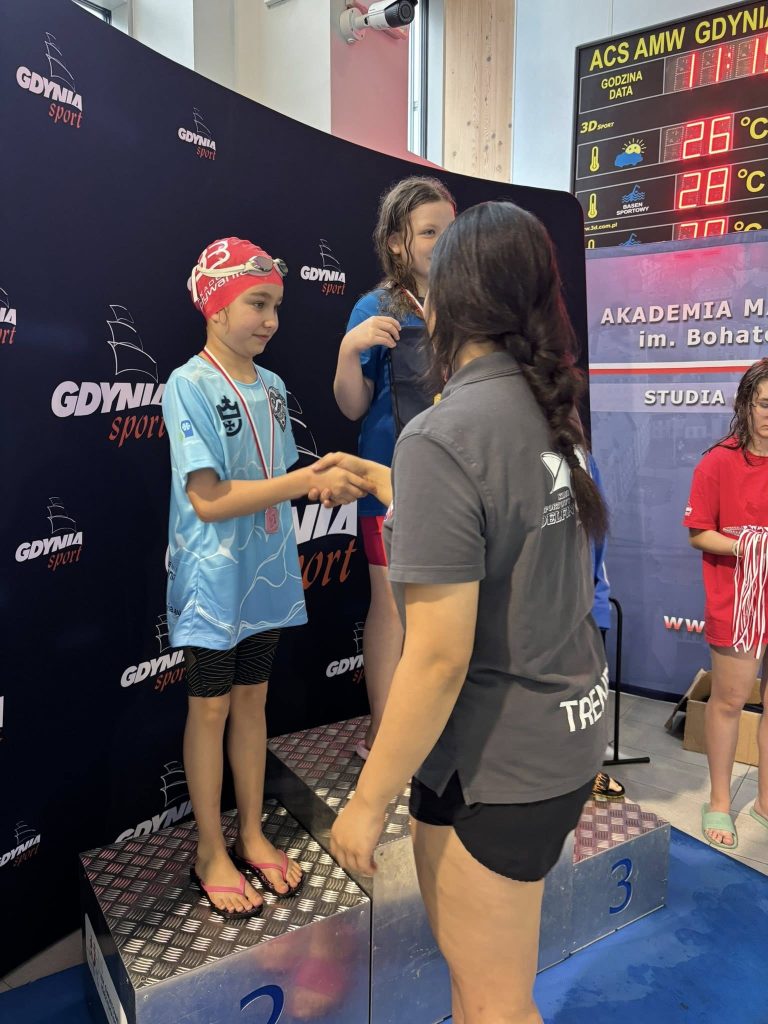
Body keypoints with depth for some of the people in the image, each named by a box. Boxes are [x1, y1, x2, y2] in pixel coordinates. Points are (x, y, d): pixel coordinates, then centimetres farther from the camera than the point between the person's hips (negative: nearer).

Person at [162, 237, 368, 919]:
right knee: (211, 708, 8)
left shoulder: (272, 388, 6)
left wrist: (323, 479, -9)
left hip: (267, 573, 6)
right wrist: (308, 481, -24)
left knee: (252, 700, 16)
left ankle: (252, 835, 33)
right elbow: (209, 500, -21)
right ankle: (211, 852, 26)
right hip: (213, 578, -6)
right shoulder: (189, 386, -14)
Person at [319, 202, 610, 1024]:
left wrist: (368, 801, -12)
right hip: (566, 729, 8)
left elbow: (439, 658, -25)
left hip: (499, 756, -8)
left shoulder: (441, 436, -23)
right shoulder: (548, 411, 2)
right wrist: (377, 480, 25)